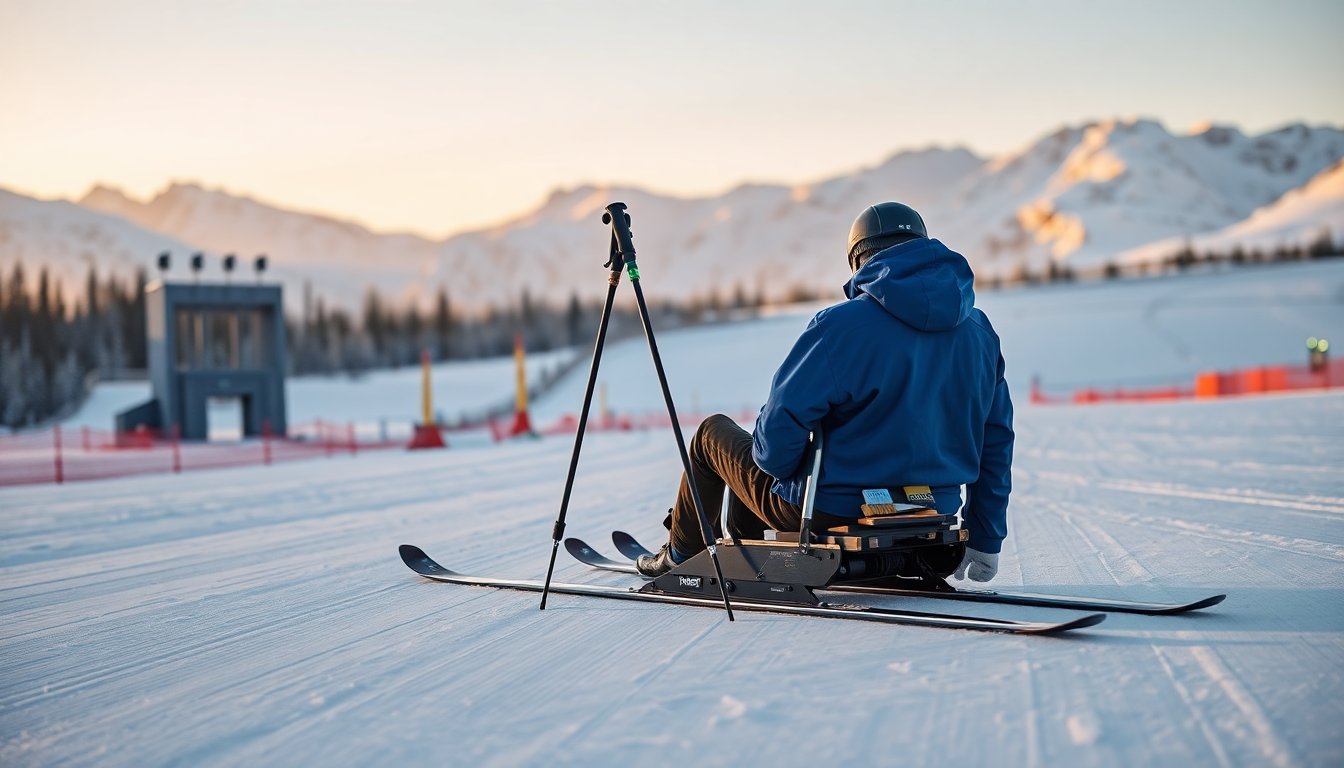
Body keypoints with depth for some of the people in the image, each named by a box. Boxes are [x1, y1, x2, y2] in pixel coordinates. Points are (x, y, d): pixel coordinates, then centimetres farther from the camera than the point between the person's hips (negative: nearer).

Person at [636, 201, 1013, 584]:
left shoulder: (840, 325, -20)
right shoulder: (980, 330, -1)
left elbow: (782, 422, -19)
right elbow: (996, 440, 4)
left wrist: (778, 465, 5)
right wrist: (984, 543, 13)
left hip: (830, 515, -6)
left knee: (713, 432, 20)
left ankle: (681, 555, 41)